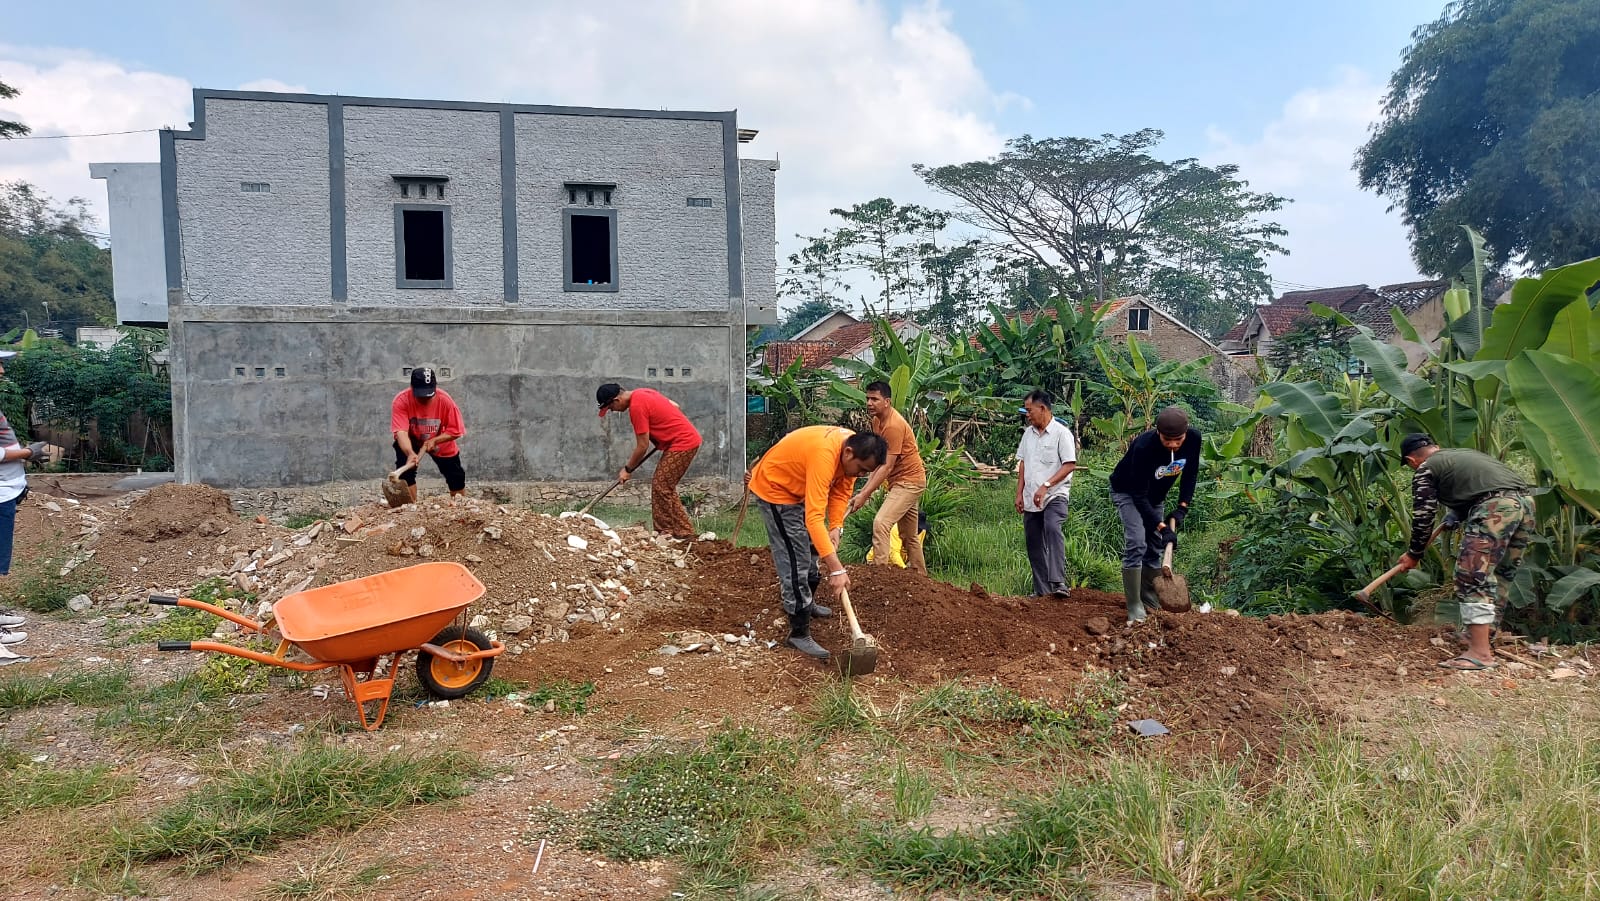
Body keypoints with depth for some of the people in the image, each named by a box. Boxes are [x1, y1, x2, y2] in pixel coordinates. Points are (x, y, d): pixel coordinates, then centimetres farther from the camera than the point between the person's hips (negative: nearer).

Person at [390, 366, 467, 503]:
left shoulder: (445, 400, -30)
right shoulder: (401, 400, -33)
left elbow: (456, 431, -23)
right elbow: (401, 432, -42)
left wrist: (434, 440, -36)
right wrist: (410, 453, -59)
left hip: (441, 442, 1)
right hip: (412, 441, -1)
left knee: (456, 478, 6)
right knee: (405, 469, -24)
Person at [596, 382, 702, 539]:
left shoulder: (636, 407, -18)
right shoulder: (642, 393, 10)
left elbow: (643, 446, -14)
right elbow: (674, 406, 20)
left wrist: (627, 469, -3)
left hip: (682, 444, -10)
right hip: (688, 438, 10)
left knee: (662, 488, -7)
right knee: (663, 487, 13)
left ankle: (684, 532, -3)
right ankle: (665, 531, 15)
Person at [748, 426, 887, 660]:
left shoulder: (852, 449, -14)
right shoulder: (824, 455, -40)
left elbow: (841, 491, 0)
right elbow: (814, 517, -44)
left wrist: (836, 528, -16)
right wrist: (836, 569, -46)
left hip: (799, 488, 9)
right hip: (774, 489, -9)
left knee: (811, 548, 23)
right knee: (795, 561, -11)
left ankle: (806, 603, 45)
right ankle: (799, 634, -3)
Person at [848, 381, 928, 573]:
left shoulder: (894, 426, -24)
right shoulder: (877, 420, 5)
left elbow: (887, 466, -26)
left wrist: (864, 495, -27)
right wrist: (865, 488, -1)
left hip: (909, 481, -10)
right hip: (900, 481, 10)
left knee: (881, 523, -23)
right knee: (908, 535, 17)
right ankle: (920, 575, 29)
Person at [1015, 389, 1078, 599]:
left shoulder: (1061, 432, -7)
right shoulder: (1028, 433, 13)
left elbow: (1070, 465, -13)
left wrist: (1045, 486, -20)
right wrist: (1020, 493, 10)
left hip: (1054, 495, -7)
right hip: (1031, 499, 7)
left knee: (1052, 528, -31)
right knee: (1034, 544, 8)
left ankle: (1059, 583, -36)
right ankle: (1042, 591, 17)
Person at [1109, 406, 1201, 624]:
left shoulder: (1193, 439, -23)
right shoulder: (1143, 447, -38)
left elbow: (1190, 474, -3)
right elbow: (1139, 495, -31)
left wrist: (1182, 508, -11)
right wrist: (1162, 527, -33)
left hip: (1156, 495, 6)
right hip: (1127, 492, -6)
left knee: (1155, 547, 7)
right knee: (1136, 544, -19)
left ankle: (1150, 599, 20)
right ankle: (1135, 608, -17)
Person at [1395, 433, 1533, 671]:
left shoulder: (1425, 470, 10)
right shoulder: (1464, 453, 32)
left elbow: (1423, 517, 9)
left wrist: (1414, 555, 20)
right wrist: (1457, 515, 46)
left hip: (1495, 508, -8)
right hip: (1525, 501, 9)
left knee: (1472, 578, -7)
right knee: (1499, 577, 17)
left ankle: (1480, 653, -11)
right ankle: (1483, 640, 25)